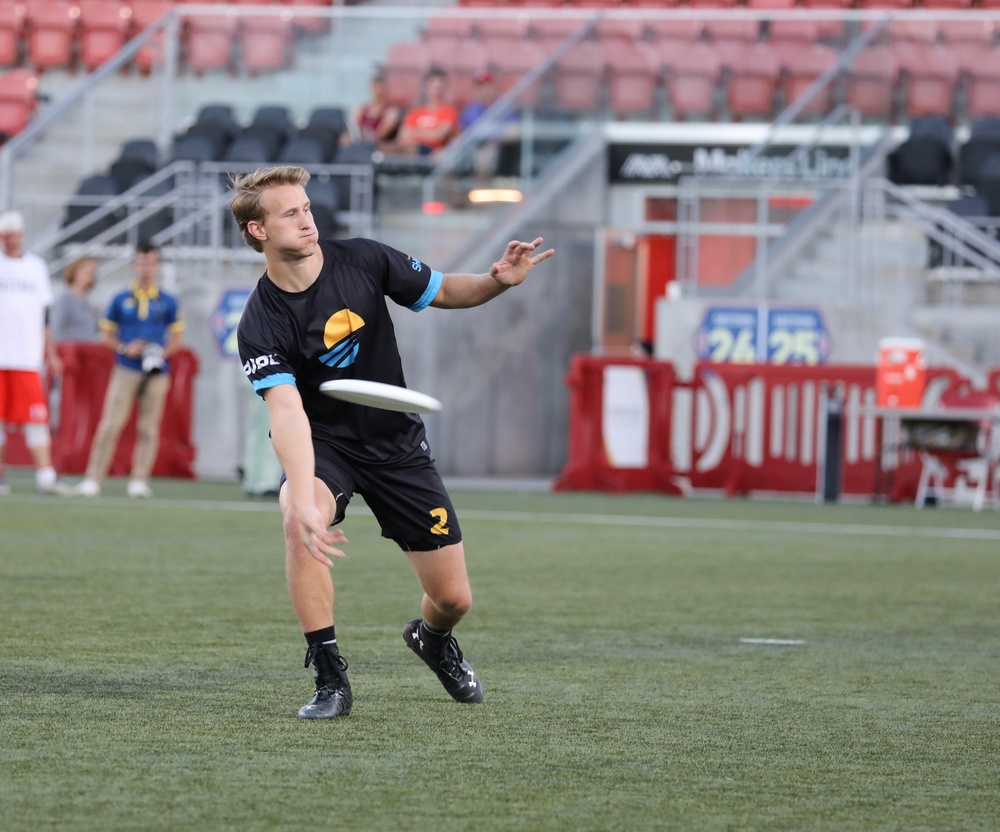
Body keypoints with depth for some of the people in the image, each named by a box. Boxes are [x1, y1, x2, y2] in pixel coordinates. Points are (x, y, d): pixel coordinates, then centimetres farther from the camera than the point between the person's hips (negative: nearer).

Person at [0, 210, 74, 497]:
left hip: (27, 357, 2)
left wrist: (50, 354, 15)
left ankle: (45, 474, -10)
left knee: (36, 417, -6)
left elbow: (44, 316, 17)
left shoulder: (36, 267, 13)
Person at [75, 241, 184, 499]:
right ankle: (93, 478, -7)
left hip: (156, 372, 1)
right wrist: (124, 348, -9)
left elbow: (176, 338, 11)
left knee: (149, 427, 1)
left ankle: (139, 481, 6)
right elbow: (106, 335, 9)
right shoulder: (121, 300, 7)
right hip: (126, 370, -1)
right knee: (110, 424, -8)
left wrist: (163, 352, -9)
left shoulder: (168, 302, 8)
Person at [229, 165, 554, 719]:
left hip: (395, 440, 3)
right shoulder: (260, 326, -21)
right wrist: (302, 501, -49)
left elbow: (442, 293, 4)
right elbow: (287, 411, -35)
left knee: (453, 598, 0)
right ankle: (330, 678, -23)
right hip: (321, 444, -3)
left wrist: (498, 281, -18)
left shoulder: (363, 261, -12)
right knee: (300, 525, -37)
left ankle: (432, 638, 40)